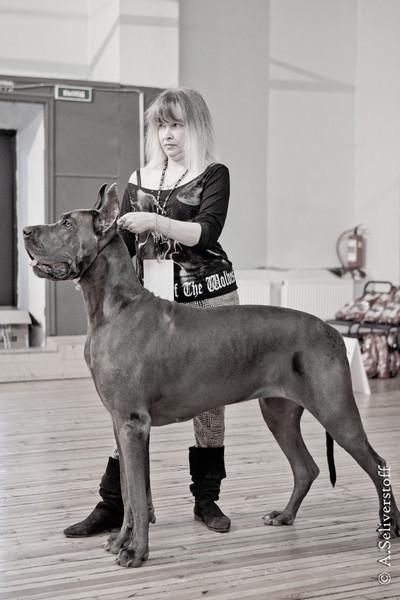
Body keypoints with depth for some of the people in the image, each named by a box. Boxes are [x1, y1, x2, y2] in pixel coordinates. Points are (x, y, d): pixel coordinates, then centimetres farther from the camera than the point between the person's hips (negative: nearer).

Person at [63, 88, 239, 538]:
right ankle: (113, 504, 6)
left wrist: (156, 222, -25)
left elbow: (206, 233, -14)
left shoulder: (213, 175, 2)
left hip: (208, 298, -3)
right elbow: (122, 245, 12)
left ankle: (206, 498, 18)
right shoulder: (140, 179, 14)